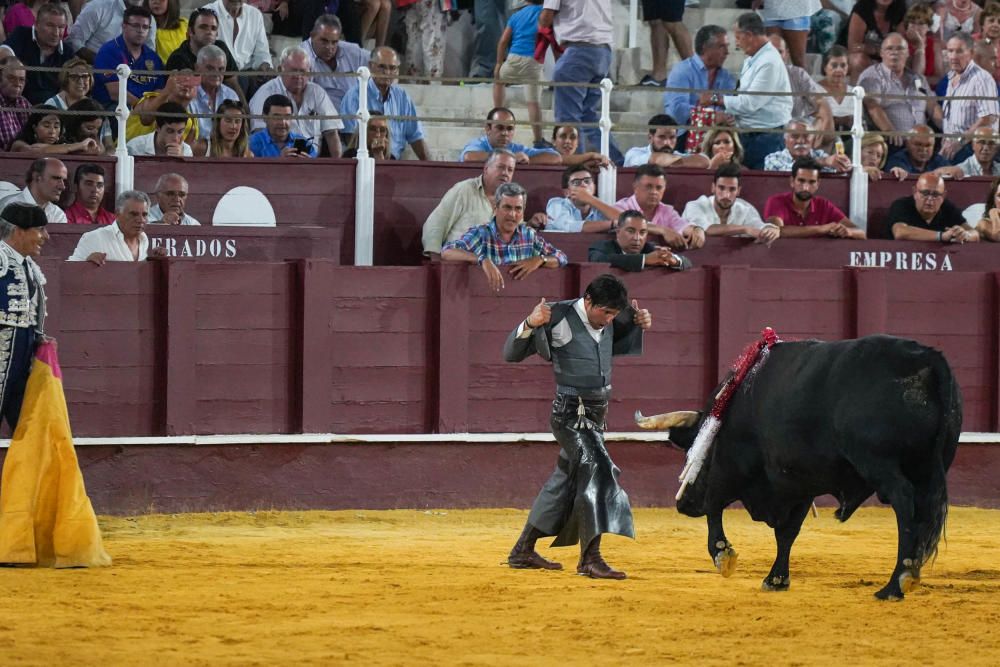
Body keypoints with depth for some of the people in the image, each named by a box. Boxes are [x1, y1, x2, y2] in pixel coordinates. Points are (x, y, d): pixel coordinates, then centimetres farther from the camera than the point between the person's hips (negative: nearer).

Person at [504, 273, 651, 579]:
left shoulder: (607, 323, 6)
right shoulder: (559, 319, -15)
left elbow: (619, 345, 30)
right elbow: (511, 354, -14)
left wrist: (639, 324, 10)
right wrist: (529, 324, -33)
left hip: (595, 415, 8)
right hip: (570, 414, -8)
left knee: (566, 481, 15)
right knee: (597, 471, -20)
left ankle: (523, 551, 27)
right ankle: (591, 558, -25)